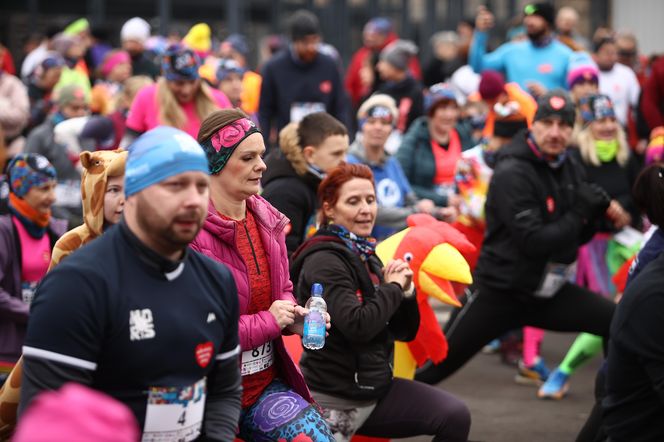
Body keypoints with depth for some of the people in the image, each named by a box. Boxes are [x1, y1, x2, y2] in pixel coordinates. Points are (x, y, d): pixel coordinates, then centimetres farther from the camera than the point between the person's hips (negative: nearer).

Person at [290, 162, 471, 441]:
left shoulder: (366, 256, 10)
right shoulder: (324, 261, -15)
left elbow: (405, 332, 14)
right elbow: (357, 326, -28)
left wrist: (406, 291, -5)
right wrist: (393, 288, -13)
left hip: (376, 386, 8)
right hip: (335, 400, -8)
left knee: (455, 416, -5)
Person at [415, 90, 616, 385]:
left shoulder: (571, 170, 5)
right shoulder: (512, 173, -18)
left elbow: (577, 237, 12)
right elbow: (534, 241, -24)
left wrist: (596, 211, -8)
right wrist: (580, 212, -18)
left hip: (548, 291, 6)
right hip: (498, 293, -6)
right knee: (435, 366, -6)